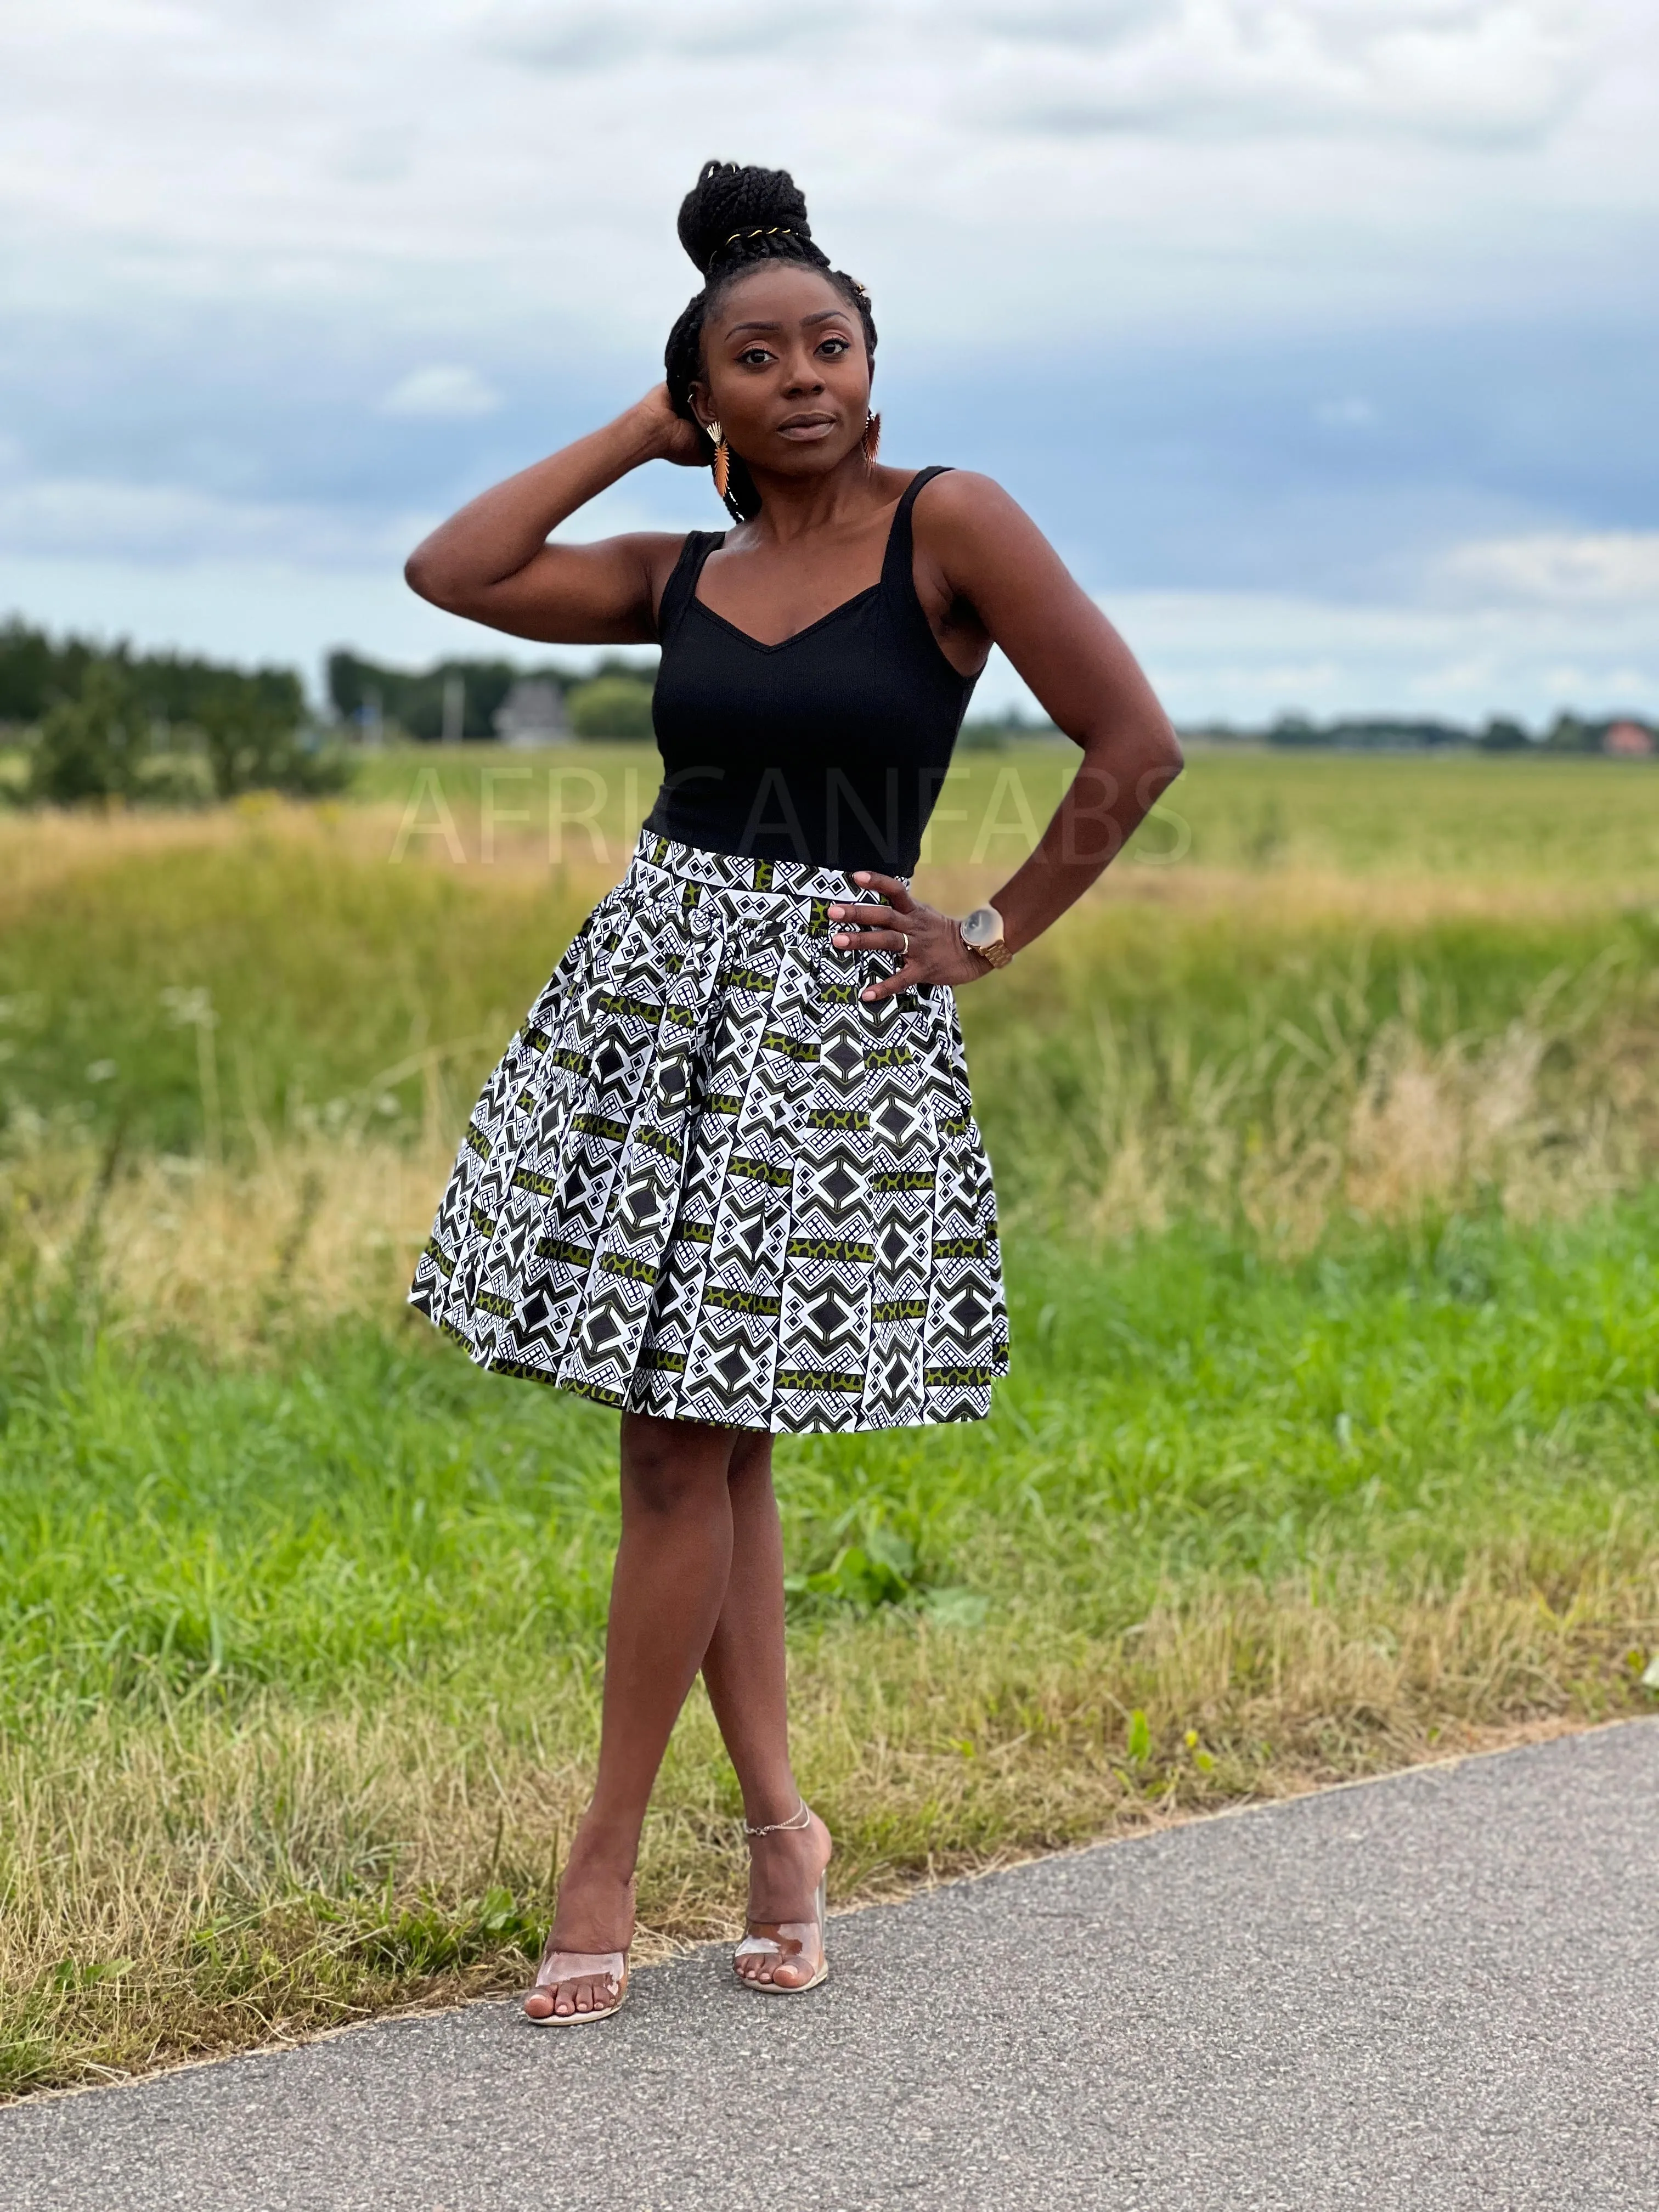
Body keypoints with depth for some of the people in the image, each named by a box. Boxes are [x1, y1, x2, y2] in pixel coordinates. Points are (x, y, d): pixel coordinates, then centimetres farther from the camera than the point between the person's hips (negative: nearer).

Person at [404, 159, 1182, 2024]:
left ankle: (604, 1864, 6)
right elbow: (452, 571, -1)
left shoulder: (948, 526, -5)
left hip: (833, 1018, -5)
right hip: (652, 984, 5)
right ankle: (777, 1825, 19)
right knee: (712, 1441, 7)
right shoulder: (680, 572, 9)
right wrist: (635, 435, 5)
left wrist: (993, 938, -4)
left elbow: (1133, 746, -7)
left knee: (688, 1442, -4)